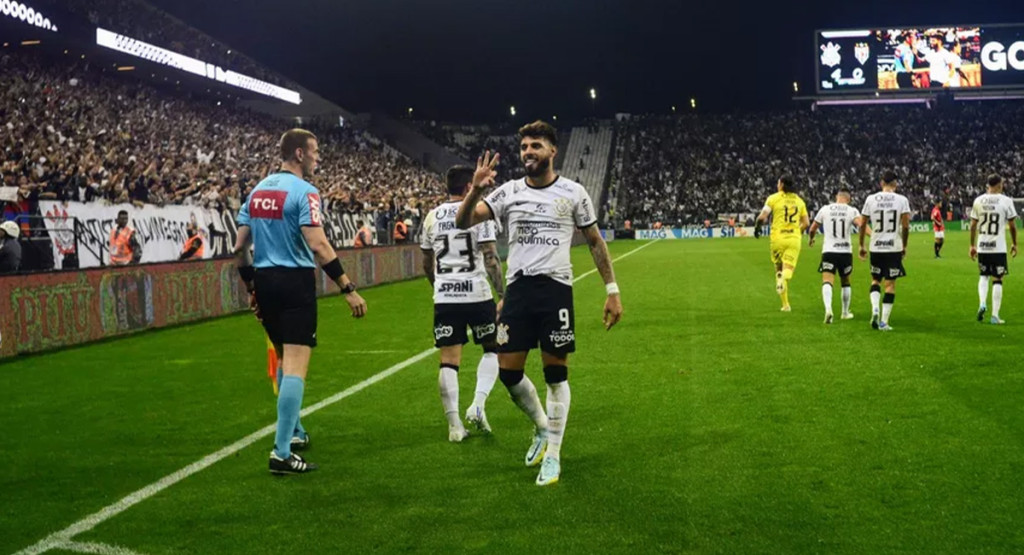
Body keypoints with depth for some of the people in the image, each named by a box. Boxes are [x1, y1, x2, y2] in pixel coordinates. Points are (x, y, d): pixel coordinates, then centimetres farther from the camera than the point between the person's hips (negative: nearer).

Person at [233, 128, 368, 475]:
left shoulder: (258, 191, 11)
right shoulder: (303, 191, -11)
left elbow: (240, 247, 12)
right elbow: (318, 245, -21)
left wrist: (252, 288, 21)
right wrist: (349, 289, -20)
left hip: (264, 281, 8)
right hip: (295, 281, -8)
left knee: (284, 358, 23)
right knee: (296, 366, -7)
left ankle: (294, 433, 36)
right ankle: (282, 453, -10)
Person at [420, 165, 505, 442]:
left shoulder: (432, 217, 10)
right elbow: (490, 258, -12)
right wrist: (504, 295, -9)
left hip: (444, 297, 3)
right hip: (477, 295, -3)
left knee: (449, 361, 5)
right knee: (493, 349, 16)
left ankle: (454, 425, 2)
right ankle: (478, 404, -1)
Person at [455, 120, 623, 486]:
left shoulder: (573, 193, 1)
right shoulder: (508, 192, 6)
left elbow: (595, 242, 8)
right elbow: (463, 222, -3)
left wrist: (612, 291, 3)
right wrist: (476, 189, -22)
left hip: (556, 290, -3)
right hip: (518, 290, 3)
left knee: (556, 373, 2)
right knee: (508, 372, 4)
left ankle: (553, 455, 13)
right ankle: (543, 428, 31)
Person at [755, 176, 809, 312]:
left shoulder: (774, 198, 0)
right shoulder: (799, 200, 11)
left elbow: (762, 216, -10)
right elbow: (805, 223, 11)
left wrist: (757, 227, 9)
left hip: (778, 238, -1)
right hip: (794, 239, 1)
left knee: (779, 268, 12)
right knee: (788, 268, -3)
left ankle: (785, 304, 7)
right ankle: (783, 278, -42)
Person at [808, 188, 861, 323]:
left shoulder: (825, 209, 5)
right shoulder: (852, 211, 0)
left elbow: (812, 229, 14)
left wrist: (811, 239, 34)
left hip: (829, 251, -1)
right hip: (846, 252, 1)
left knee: (827, 281, -11)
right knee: (846, 282, 20)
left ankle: (828, 308, -37)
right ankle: (845, 312, 30)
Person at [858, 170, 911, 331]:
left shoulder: (871, 199, 0)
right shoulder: (902, 200, -4)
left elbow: (862, 224, 2)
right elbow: (906, 226, -7)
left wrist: (861, 246, 13)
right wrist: (904, 246, 7)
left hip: (876, 247, 2)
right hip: (894, 247, -2)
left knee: (875, 280, 19)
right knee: (890, 284, 6)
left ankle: (875, 308, -6)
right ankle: (884, 321, 4)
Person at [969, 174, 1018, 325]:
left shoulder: (978, 200, 2)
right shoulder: (1006, 201, -6)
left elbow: (973, 225, 5)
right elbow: (1012, 225, -2)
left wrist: (972, 245, 14)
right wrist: (1014, 244, 11)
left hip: (982, 246, 3)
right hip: (998, 247, -3)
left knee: (984, 275, 21)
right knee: (997, 280, 5)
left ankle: (982, 303, -1)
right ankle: (995, 315, 5)